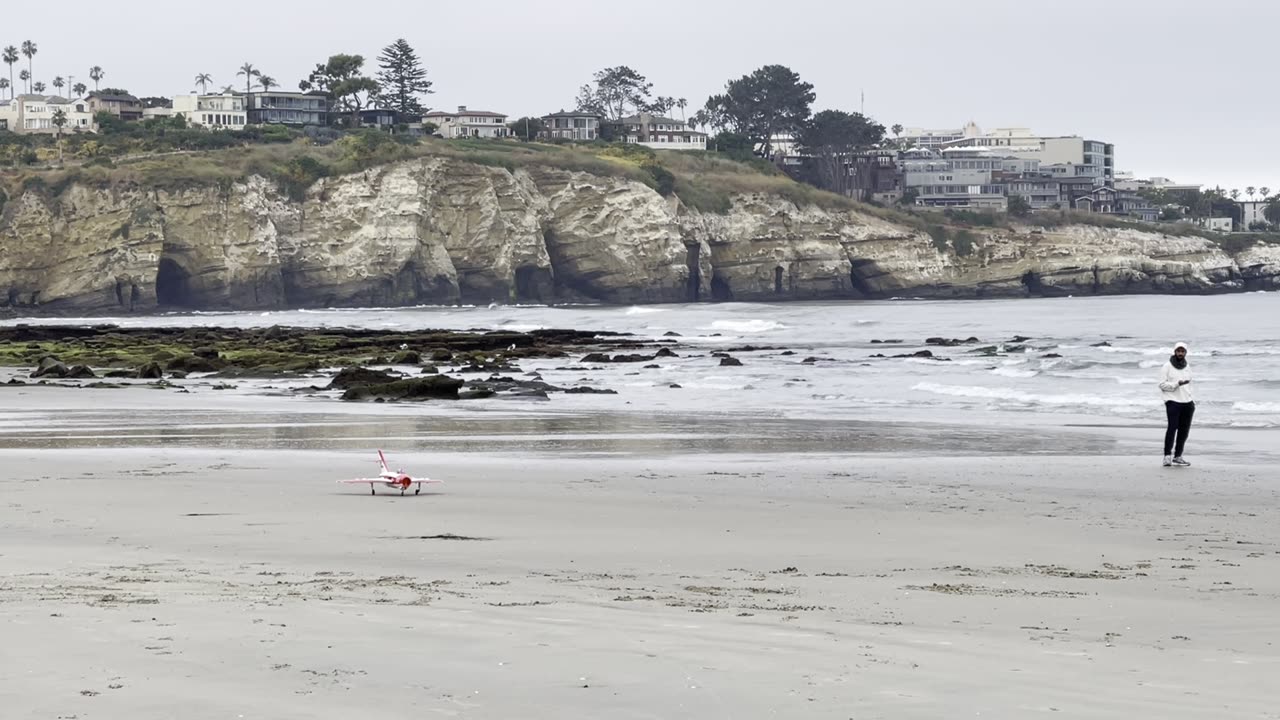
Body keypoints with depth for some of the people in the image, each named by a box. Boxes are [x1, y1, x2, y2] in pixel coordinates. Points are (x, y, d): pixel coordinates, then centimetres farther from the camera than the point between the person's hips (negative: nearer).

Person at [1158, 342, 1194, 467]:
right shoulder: (1167, 367, 0)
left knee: (1184, 430, 2)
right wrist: (1177, 384, -20)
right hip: (1173, 401, -6)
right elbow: (1162, 384, -7)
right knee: (1172, 427, -15)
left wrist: (1193, 401, 15)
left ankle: (1177, 456, 9)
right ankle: (1167, 456, -15)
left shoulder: (1187, 368, 18)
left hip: (1187, 402, 6)